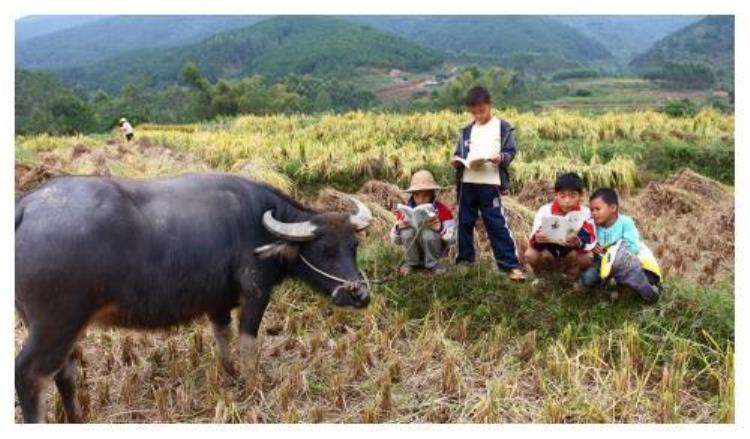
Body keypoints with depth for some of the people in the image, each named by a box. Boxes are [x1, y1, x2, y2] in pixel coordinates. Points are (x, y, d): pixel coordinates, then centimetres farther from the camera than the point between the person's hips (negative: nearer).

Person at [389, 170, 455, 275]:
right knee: (407, 231, -28)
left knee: (429, 233, -33)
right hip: (413, 248, 2)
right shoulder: (405, 210, -8)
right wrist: (399, 228, -25)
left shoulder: (442, 210, -13)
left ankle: (433, 263, -7)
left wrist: (439, 228, -35)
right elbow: (395, 240, -2)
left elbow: (452, 237, -16)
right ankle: (410, 262, -4)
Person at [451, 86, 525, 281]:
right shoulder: (467, 131, 15)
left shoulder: (502, 127, 2)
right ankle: (464, 260, 24)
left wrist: (501, 158, -22)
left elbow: (511, 151, -1)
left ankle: (511, 265, -3)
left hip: (490, 184, -5)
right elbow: (459, 153, 16)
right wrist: (456, 161, -6)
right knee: (465, 223, 10)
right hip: (467, 183, 5)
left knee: (497, 225, -7)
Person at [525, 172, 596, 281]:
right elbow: (533, 239, -20)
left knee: (587, 259, -30)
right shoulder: (544, 211, -13)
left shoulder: (584, 213, -15)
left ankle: (572, 280, 3)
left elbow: (590, 241, -24)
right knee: (530, 255, -26)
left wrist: (578, 242, -47)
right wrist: (537, 239, -45)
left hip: (573, 253, 0)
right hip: (548, 251, 1)